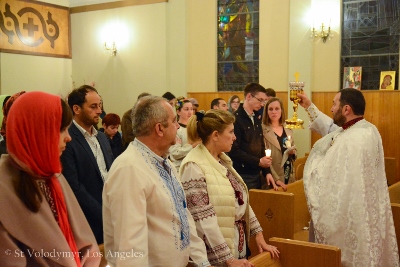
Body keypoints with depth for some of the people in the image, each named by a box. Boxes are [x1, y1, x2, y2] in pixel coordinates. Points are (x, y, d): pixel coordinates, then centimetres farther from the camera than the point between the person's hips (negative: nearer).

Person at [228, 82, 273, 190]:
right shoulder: (236, 119, -15)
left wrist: (267, 171, 9)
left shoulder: (257, 119, 13)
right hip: (242, 177, -8)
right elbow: (234, 150, -20)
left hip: (257, 175, 8)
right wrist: (258, 161, -14)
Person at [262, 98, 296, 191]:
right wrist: (276, 179, -21)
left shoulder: (288, 130, 9)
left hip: (288, 178, 6)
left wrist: (293, 152, -3)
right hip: (273, 180, -5)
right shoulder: (263, 130, -10)